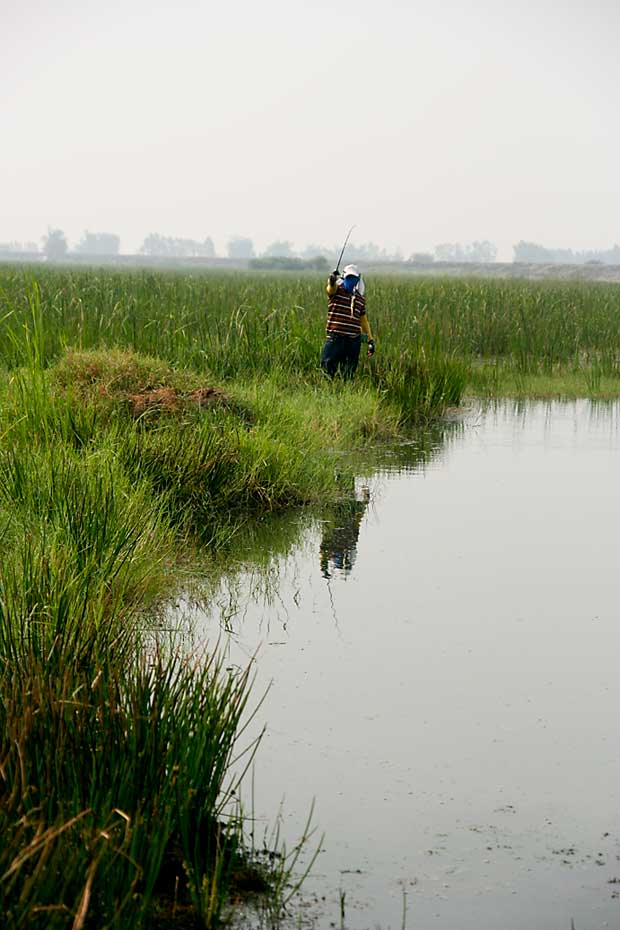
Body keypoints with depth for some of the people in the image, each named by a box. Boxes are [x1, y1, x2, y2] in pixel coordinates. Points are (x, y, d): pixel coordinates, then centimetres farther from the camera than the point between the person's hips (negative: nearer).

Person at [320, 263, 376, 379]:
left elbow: (364, 320, 23)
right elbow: (331, 288, -25)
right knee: (328, 365, -12)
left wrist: (370, 340, 20)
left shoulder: (360, 298, 16)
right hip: (335, 338, -4)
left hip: (354, 340, 4)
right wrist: (332, 281, -50)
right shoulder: (337, 291, 1)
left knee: (348, 374, 4)